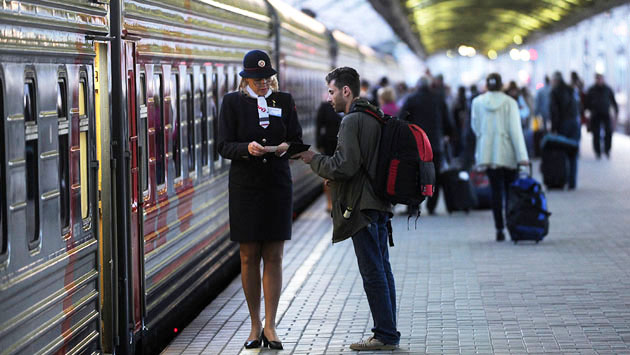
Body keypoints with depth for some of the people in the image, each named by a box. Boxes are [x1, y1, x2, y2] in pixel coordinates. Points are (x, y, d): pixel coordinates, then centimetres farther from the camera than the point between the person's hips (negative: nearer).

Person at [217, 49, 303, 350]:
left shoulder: (284, 101, 8)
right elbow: (224, 146, -3)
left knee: (274, 257, -1)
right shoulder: (233, 102, 3)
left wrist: (285, 147, -16)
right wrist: (247, 148, -23)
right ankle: (255, 325, 13)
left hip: (278, 186, 1)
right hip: (245, 187, -1)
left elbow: (297, 140, 7)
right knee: (249, 257, 3)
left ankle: (270, 326, 3)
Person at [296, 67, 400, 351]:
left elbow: (345, 166, -21)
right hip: (379, 204, 10)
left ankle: (385, 335, -2)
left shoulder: (352, 121, -15)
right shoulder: (375, 117, 15)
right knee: (382, 269, 12)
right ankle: (388, 333, 16)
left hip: (361, 207, -10)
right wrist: (334, 177, 20)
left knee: (372, 272, -5)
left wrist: (314, 160, -6)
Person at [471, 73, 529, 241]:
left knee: (496, 190, 4)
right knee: (511, 190, 9)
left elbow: (475, 127, 11)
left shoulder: (477, 102, 0)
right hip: (507, 152, -2)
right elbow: (515, 129, -10)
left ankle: (499, 229, -3)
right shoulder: (509, 102, -6)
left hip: (487, 151, 2)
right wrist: (522, 156, -11)